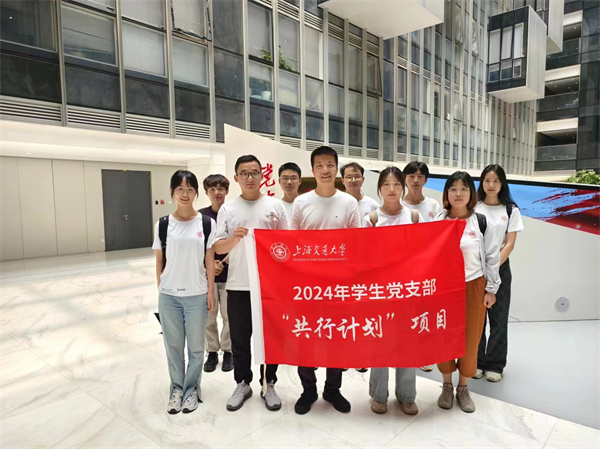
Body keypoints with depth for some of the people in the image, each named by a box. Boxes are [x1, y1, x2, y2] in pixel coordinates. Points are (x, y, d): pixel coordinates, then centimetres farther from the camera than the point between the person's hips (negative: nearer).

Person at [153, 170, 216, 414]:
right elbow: (159, 261, 5)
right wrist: (159, 290, 5)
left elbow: (209, 260, -1)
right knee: (173, 345, 13)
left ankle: (192, 389, 30)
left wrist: (211, 291, -2)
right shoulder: (162, 225, -1)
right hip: (169, 295, 1)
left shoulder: (207, 224, -4)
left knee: (196, 346, 10)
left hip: (197, 295, -1)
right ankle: (177, 388, 32)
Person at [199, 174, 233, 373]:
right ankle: (212, 352, 26)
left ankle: (228, 351, 24)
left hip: (229, 273, -1)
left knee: (229, 315, 7)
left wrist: (224, 262, -12)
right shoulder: (201, 215, 1)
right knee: (208, 316, 9)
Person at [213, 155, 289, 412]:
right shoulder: (227, 209, 4)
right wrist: (232, 239, -19)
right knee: (240, 340, 12)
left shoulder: (275, 205, 2)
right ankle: (242, 384, 30)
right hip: (238, 286, 1)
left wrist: (277, 234, -16)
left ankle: (268, 384, 27)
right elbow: (218, 248, 1)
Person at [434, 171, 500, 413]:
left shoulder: (481, 222, -2)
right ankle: (447, 386, 28)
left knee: (470, 340, 8)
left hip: (473, 287, 0)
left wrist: (491, 289, 1)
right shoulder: (437, 222, -1)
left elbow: (492, 257, 2)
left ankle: (463, 388, 27)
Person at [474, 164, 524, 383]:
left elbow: (510, 244, -2)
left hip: (500, 268, 0)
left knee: (498, 317, 5)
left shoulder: (511, 210, 3)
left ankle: (495, 365, 17)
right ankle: (476, 361, 18)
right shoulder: (473, 208, 3)